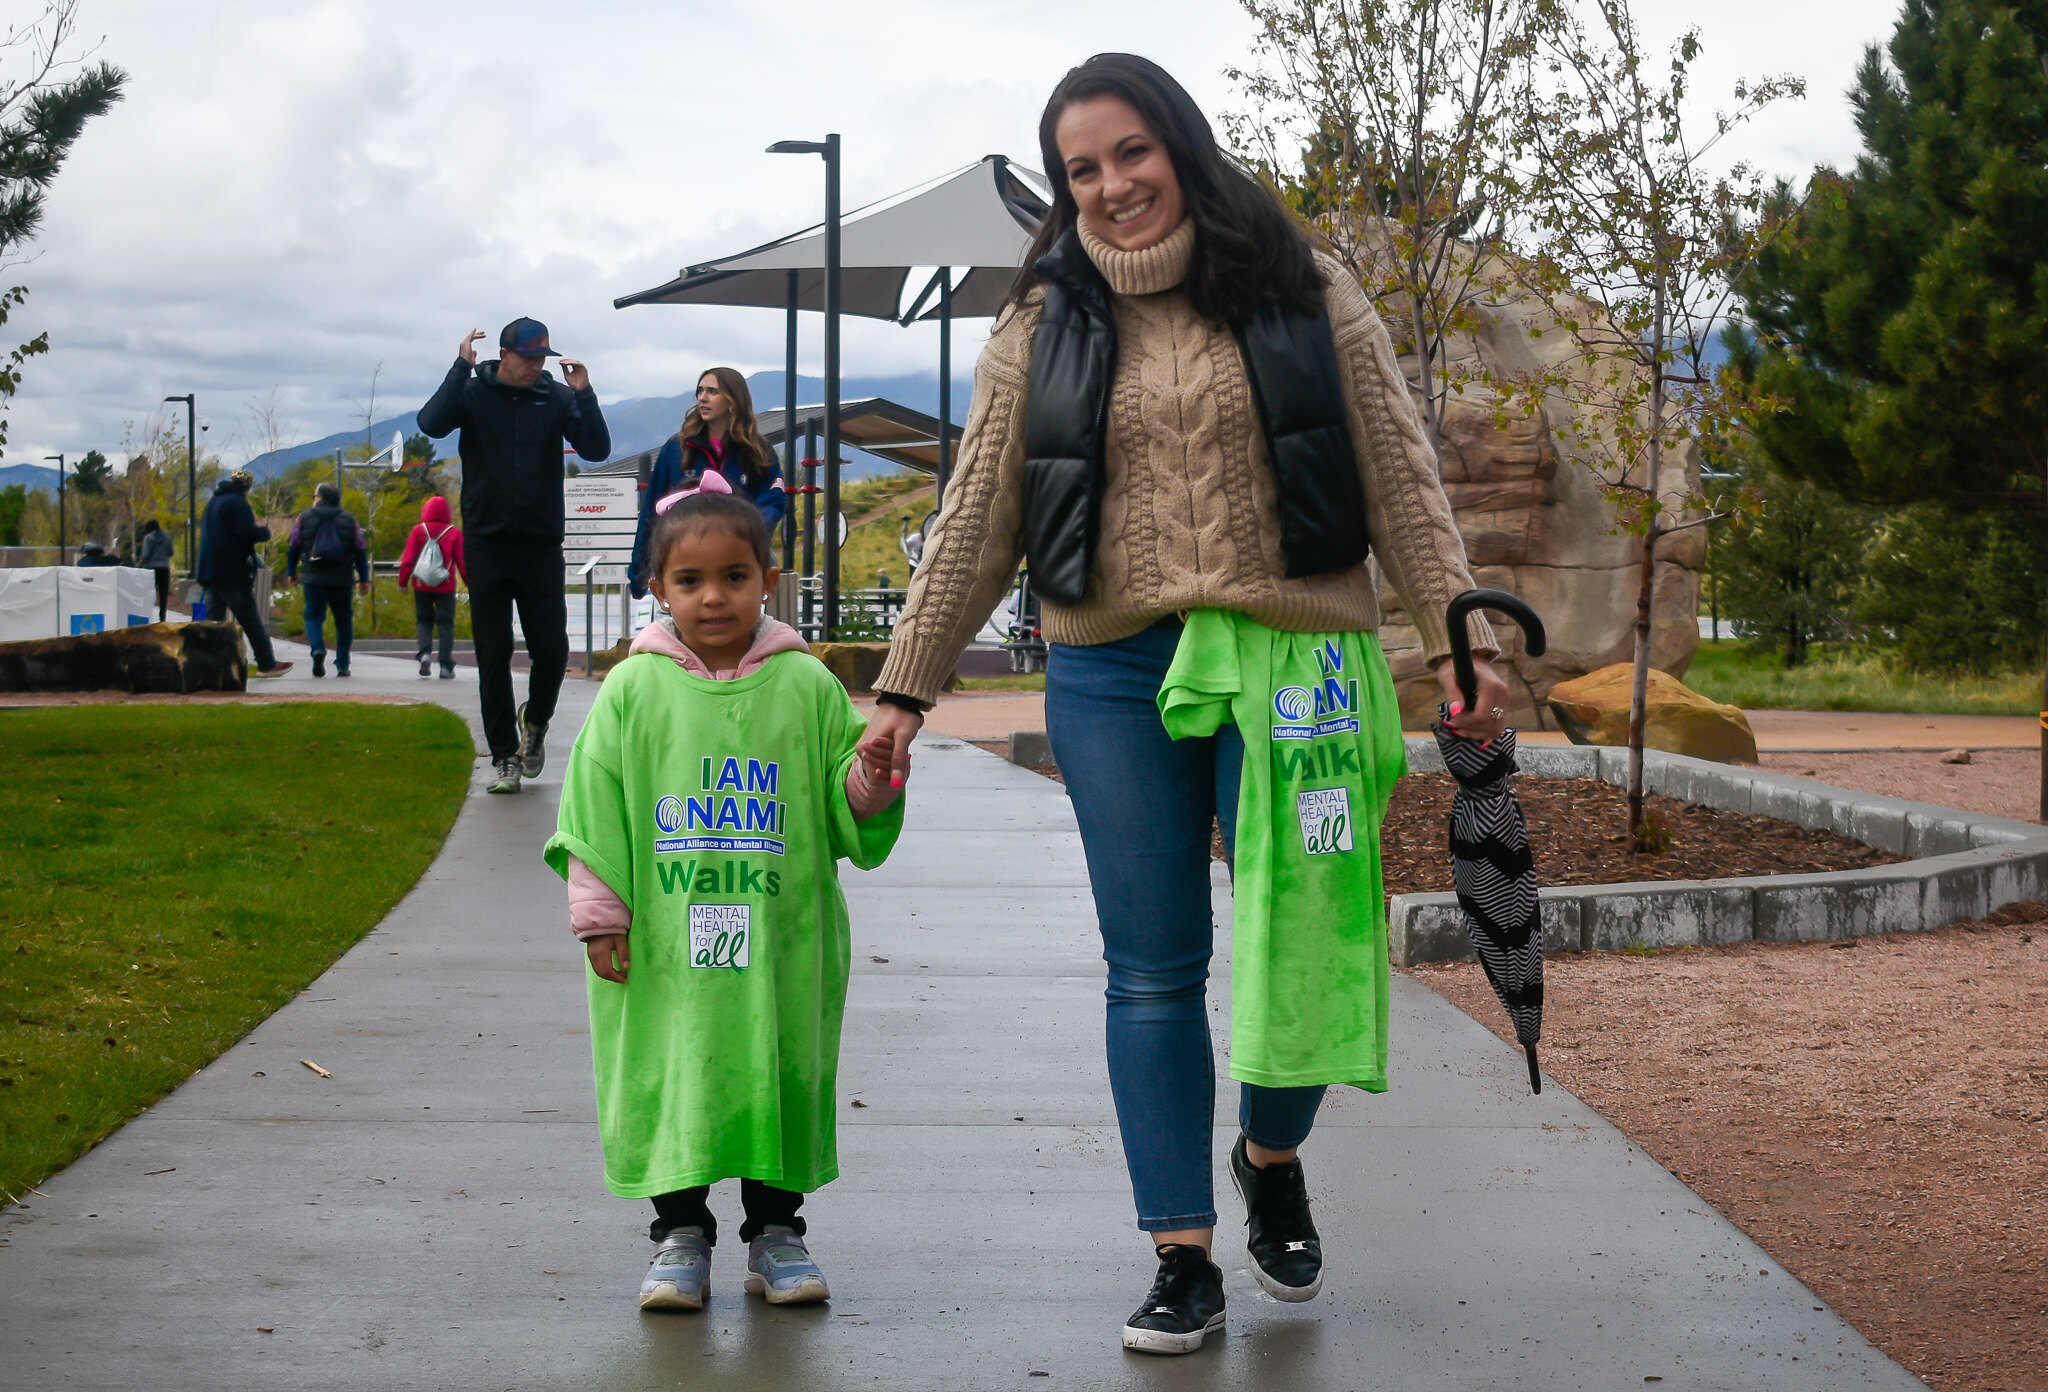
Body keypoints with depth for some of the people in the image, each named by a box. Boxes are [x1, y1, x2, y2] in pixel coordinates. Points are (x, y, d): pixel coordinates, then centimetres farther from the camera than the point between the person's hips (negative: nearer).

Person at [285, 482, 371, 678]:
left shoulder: (304, 518, 4)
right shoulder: (349, 519, 6)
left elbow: (294, 547, 7)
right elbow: (360, 551, 5)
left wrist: (291, 572, 20)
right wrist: (363, 579, 8)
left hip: (313, 579, -1)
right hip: (341, 580, 1)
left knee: (314, 617, 5)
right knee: (344, 620, 10)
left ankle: (318, 649, -23)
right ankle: (342, 665, 7)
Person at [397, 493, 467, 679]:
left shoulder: (418, 530, -1)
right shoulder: (454, 532, -2)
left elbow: (408, 559, -1)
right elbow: (462, 560, -1)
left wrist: (402, 582, 7)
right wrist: (470, 583, 9)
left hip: (421, 586, 1)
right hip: (446, 587, -1)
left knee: (424, 620, 13)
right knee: (446, 622, 3)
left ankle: (425, 653, -11)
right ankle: (446, 665, -3)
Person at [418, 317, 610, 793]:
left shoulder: (556, 397, 3)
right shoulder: (474, 393, 0)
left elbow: (597, 449, -6)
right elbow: (432, 423, -18)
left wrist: (583, 394, -17)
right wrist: (462, 368, -19)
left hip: (542, 544, 1)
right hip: (486, 544, -1)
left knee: (552, 650, -2)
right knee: (493, 655, 1)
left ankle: (535, 721, 27)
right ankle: (504, 757, 10)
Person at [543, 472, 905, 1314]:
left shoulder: (806, 687, 3)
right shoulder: (633, 690, 1)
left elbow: (845, 811, 8)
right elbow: (595, 804, 3)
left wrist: (872, 782, -14)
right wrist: (599, 913, 0)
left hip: (781, 944, 1)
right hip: (664, 944, -1)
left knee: (781, 1075, 8)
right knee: (669, 1079, 4)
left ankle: (775, 1231, 24)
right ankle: (680, 1236, 19)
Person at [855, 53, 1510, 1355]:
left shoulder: (1303, 291, 4)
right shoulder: (1045, 325, 8)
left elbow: (1401, 478, 3)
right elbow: (979, 518, 9)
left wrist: (1461, 638, -5)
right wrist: (906, 689, 6)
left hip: (1289, 662, -1)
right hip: (1114, 679, 2)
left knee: (1304, 955, -2)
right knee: (1155, 975, 5)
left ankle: (1271, 1153, 29)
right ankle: (1184, 1259, 14)